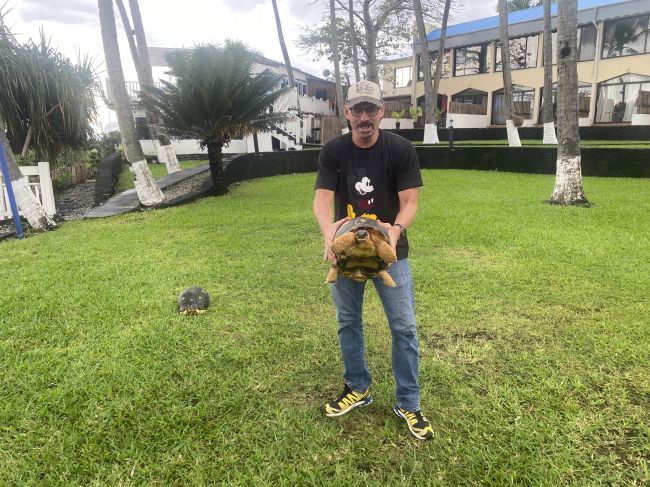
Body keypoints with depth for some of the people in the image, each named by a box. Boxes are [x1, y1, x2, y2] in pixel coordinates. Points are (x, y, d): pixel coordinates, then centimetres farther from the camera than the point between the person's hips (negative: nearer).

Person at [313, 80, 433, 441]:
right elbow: (322, 198, -16)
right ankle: (358, 388, 36)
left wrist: (396, 229, -36)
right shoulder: (332, 151, -6)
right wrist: (328, 229, -39)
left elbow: (409, 201, -14)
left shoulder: (400, 149, -10)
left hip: (390, 250, -2)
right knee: (347, 322, 14)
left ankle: (407, 402, 20)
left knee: (404, 327, 1)